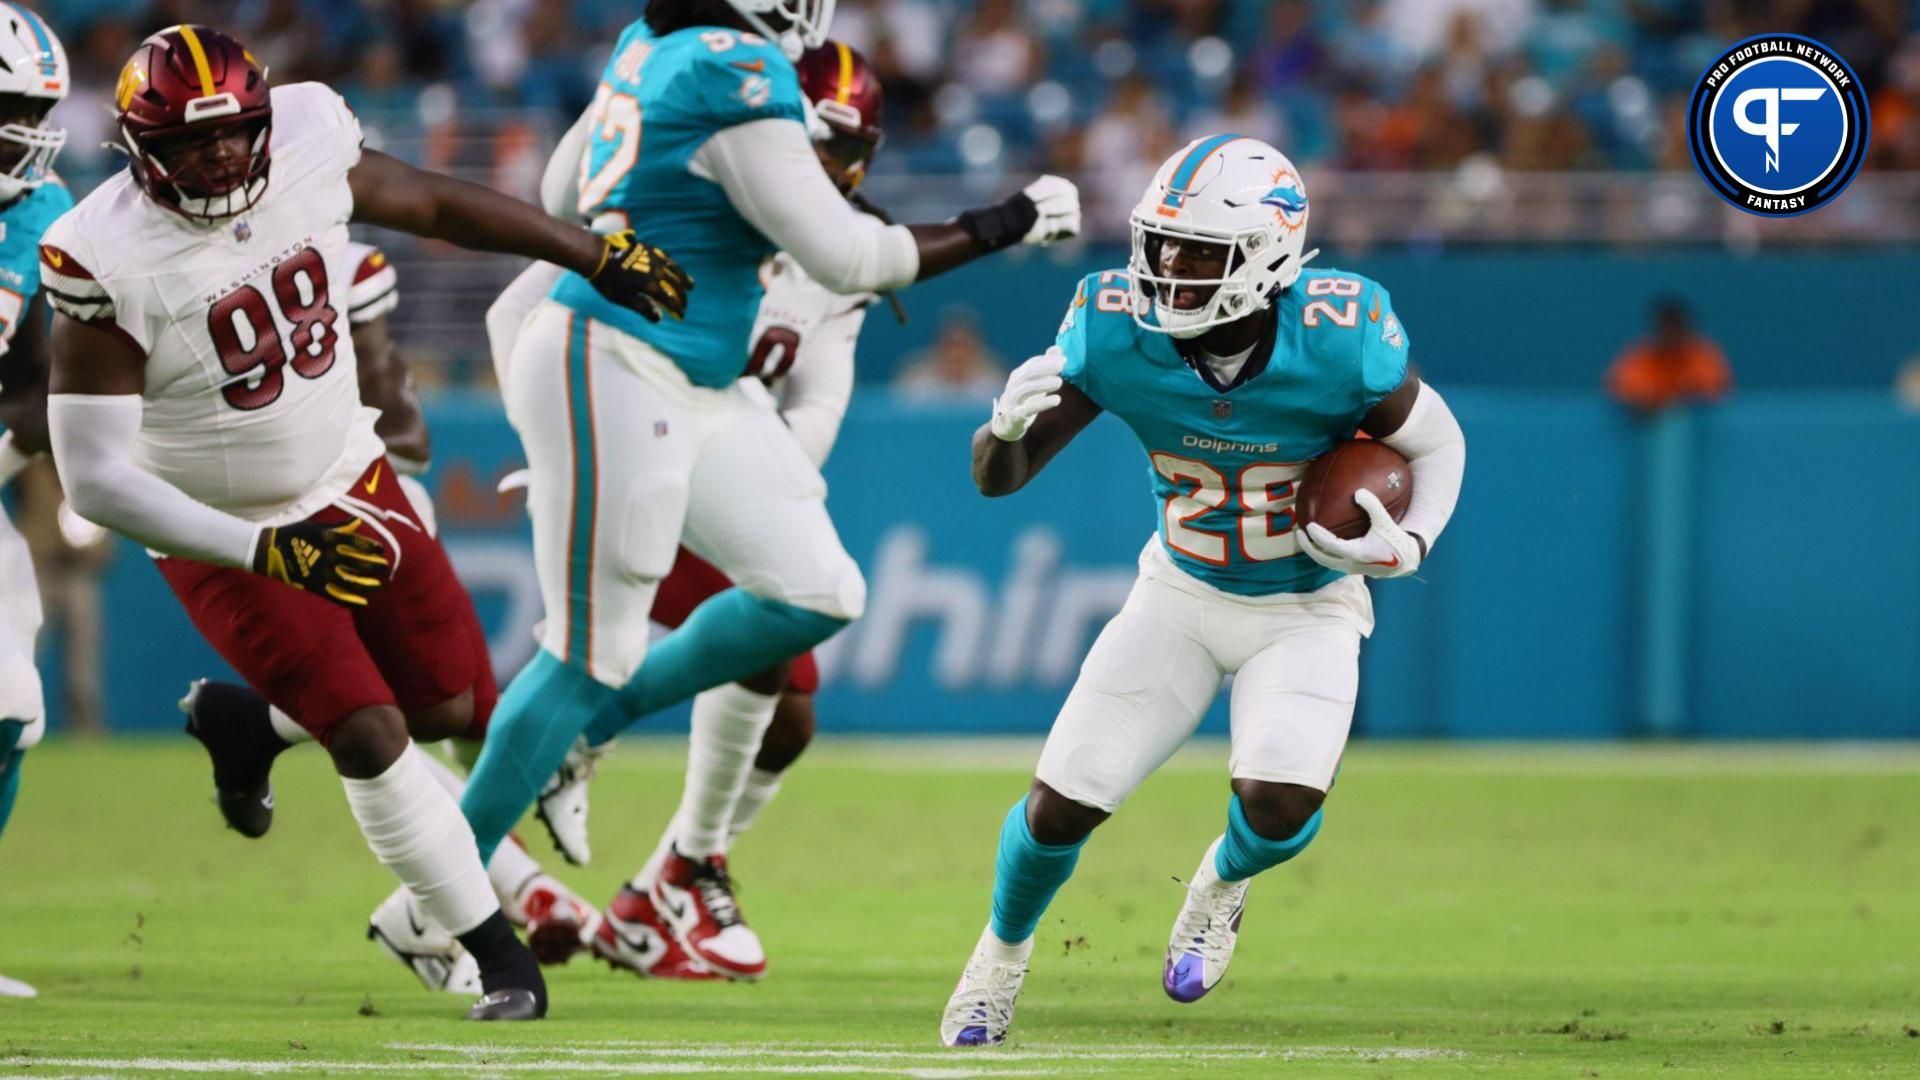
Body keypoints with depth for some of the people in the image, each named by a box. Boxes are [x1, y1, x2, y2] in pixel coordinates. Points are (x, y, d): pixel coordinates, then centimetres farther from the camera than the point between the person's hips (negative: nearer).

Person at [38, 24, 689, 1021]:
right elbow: (96, 480, -27)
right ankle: (498, 957, 0)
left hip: (349, 486, 5)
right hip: (225, 535, -5)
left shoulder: (307, 157, -16)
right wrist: (271, 555, -31)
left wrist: (595, 256, 10)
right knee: (371, 737, -15)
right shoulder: (109, 265, -28)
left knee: (454, 707, 8)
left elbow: (438, 204, 5)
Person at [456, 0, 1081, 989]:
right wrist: (1004, 227, -7)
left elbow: (565, 184, 23)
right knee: (590, 655, -2)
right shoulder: (740, 80, -19)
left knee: (816, 595, 8)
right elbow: (841, 255, -16)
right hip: (609, 377, -10)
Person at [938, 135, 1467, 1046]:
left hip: (1306, 608, -2)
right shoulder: (1118, 330, -22)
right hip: (1182, 596, 2)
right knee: (1062, 803, -5)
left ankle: (1225, 879, 14)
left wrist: (1409, 544, -26)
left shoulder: (1338, 337, -27)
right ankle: (1004, 949, 30)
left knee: (1278, 802, -25)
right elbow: (997, 478, -16)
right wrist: (1007, 427, -39)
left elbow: (1436, 444, -8)